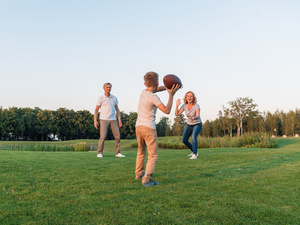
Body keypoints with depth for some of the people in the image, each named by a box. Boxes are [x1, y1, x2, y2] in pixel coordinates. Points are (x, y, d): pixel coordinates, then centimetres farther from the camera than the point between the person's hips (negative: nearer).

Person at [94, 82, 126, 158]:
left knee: (117, 136, -2)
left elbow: (117, 109, 9)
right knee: (103, 136, -14)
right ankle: (99, 153, 0)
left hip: (113, 120, 4)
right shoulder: (100, 98, -3)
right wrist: (95, 121, -10)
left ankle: (118, 153, 8)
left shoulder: (114, 98, 7)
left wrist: (119, 120, 0)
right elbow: (96, 110, -1)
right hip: (104, 120, -4)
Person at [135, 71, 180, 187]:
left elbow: (157, 89, 22)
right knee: (153, 155, -3)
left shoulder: (143, 92, 6)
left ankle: (139, 173, 37)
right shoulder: (154, 97, -14)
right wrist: (171, 95, -10)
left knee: (141, 152, 24)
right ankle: (146, 179, -12)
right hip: (149, 128, -7)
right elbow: (167, 110, -14)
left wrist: (168, 87, 7)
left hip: (138, 127, 7)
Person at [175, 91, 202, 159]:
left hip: (197, 124, -5)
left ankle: (194, 155, -25)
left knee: (194, 137, -32)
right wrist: (177, 105, -33)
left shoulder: (196, 106, -25)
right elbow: (177, 114, -19)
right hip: (189, 125, 6)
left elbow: (198, 116, -41)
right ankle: (194, 151, 27)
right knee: (184, 140, 5)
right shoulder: (184, 105, -12)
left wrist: (194, 118, -63)